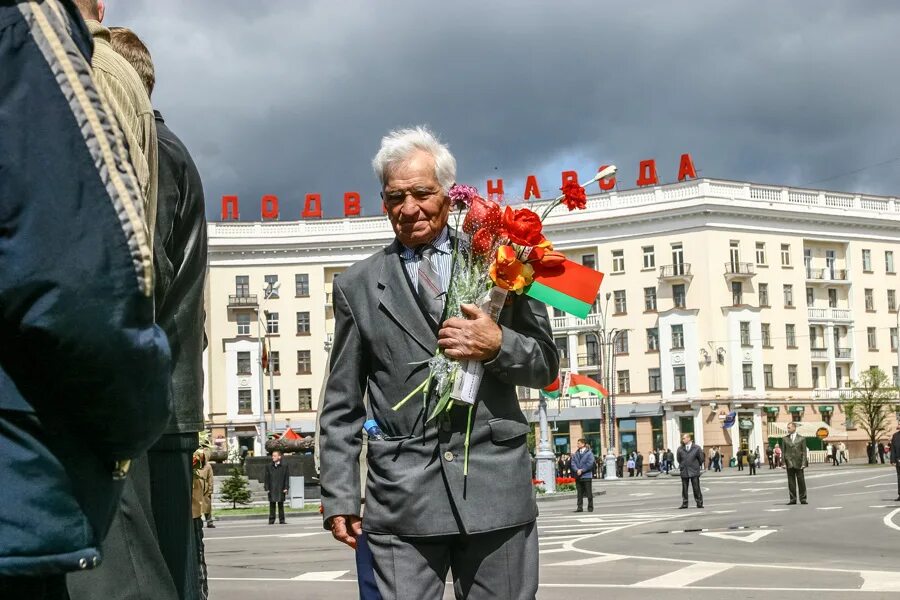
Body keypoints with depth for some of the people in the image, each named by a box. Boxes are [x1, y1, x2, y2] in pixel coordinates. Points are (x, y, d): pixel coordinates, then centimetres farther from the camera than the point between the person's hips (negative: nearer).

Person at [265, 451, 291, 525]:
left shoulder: (284, 466, 3)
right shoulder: (268, 466, 6)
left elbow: (287, 477, 4)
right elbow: (266, 478, 6)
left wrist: (286, 488, -3)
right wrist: (266, 488, -1)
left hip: (281, 489, -1)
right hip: (272, 489, 1)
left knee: (281, 505, 5)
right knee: (272, 505, 1)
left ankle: (282, 520, 9)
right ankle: (271, 520, 5)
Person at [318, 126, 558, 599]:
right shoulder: (357, 286, 10)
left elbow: (546, 365, 11)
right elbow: (342, 406, 11)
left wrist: (499, 346, -10)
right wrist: (339, 497, 3)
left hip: (495, 485, 0)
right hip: (402, 496, 0)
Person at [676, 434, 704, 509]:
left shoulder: (697, 448, -3)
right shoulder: (680, 449, 3)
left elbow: (701, 458, 6)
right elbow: (678, 459, 14)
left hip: (694, 471, -2)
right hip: (684, 471, 2)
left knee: (696, 488, 0)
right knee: (684, 488, 5)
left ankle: (699, 503, 7)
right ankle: (684, 503, 11)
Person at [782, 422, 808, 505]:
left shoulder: (801, 438, 4)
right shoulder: (785, 439, 9)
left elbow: (804, 452, 2)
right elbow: (783, 451, 8)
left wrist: (803, 463, -7)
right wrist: (783, 463, -1)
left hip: (798, 463, -2)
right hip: (789, 463, 2)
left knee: (801, 481, 1)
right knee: (791, 482, 3)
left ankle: (803, 499, 7)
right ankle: (793, 499, 8)